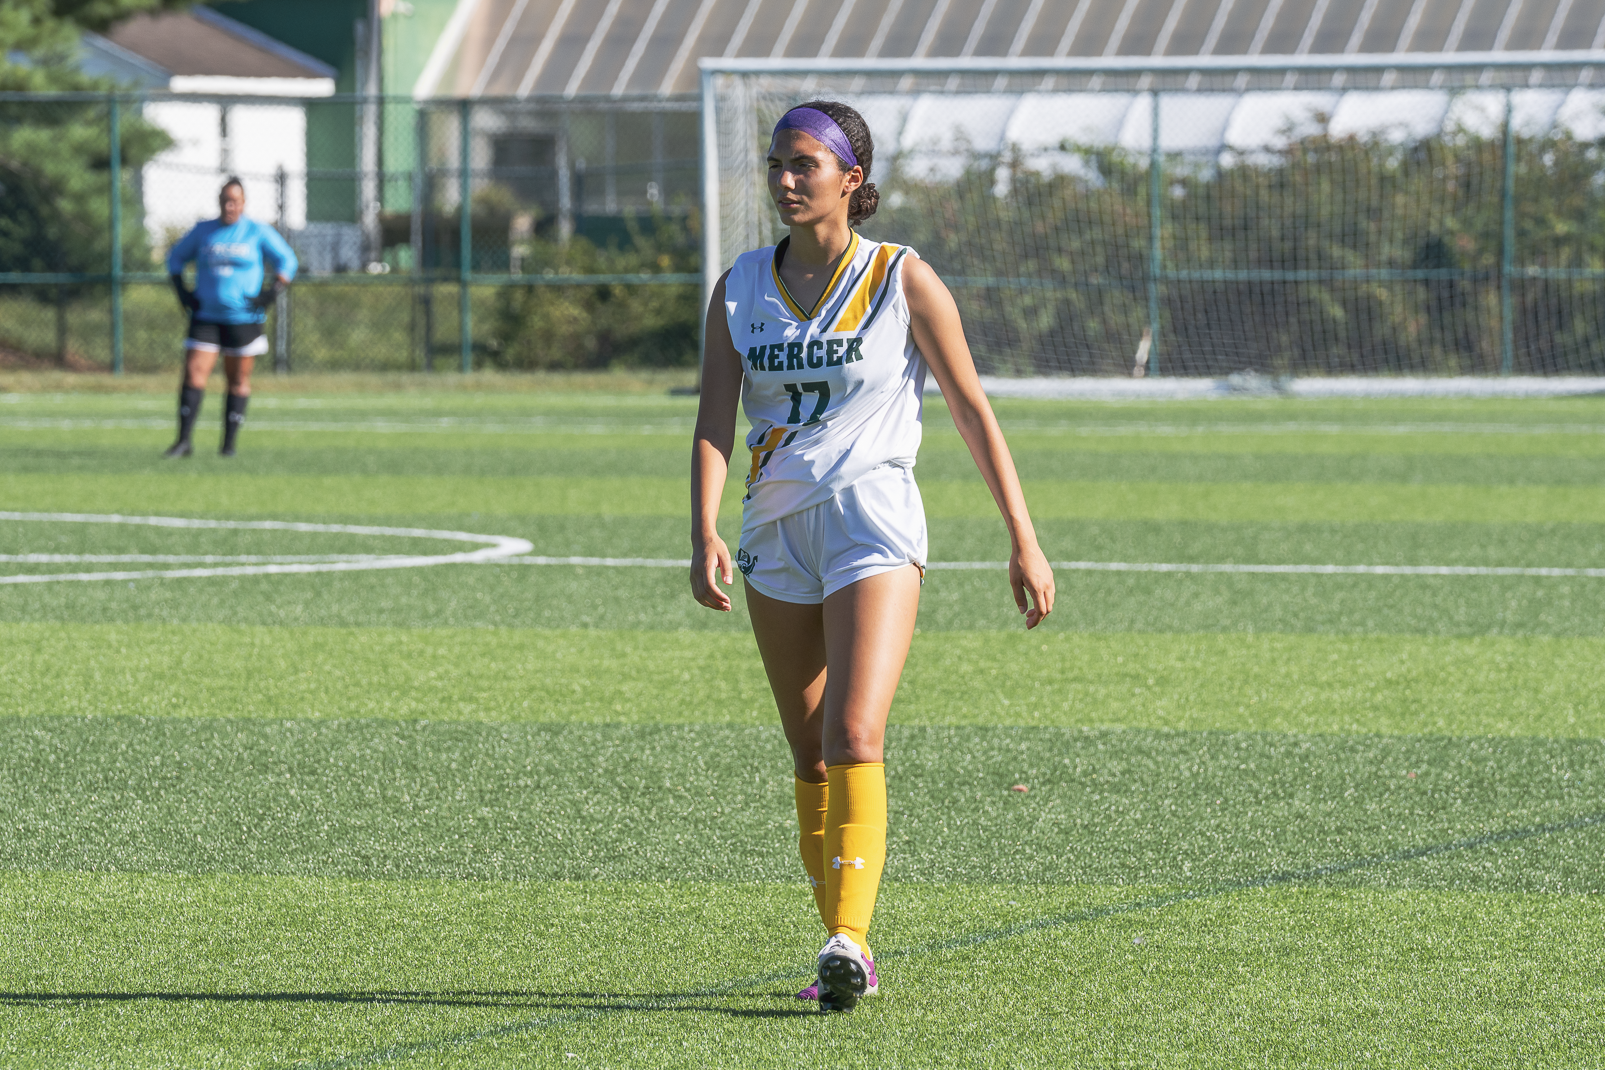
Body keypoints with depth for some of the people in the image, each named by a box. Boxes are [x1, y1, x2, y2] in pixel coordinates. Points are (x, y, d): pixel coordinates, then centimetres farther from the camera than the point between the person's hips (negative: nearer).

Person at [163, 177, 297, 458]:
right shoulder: (202, 231, 7)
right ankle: (184, 441, -9)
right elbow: (176, 258, 20)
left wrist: (270, 294, -7)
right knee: (193, 374, -9)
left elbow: (287, 261, 5)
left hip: (244, 317, -2)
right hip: (205, 317, 2)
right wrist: (182, 292, 6)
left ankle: (229, 443, 9)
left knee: (238, 381, 2)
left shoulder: (258, 232, 0)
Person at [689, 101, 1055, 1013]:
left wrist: (1026, 541, -3)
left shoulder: (903, 280, -2)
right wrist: (706, 535, -15)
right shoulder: (742, 288, 8)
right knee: (810, 757, 8)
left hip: (872, 519, -4)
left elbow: (973, 409, 0)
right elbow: (715, 421, 0)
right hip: (776, 527, 4)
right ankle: (849, 954, 15)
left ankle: (849, 938, -24)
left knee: (854, 740, -20)